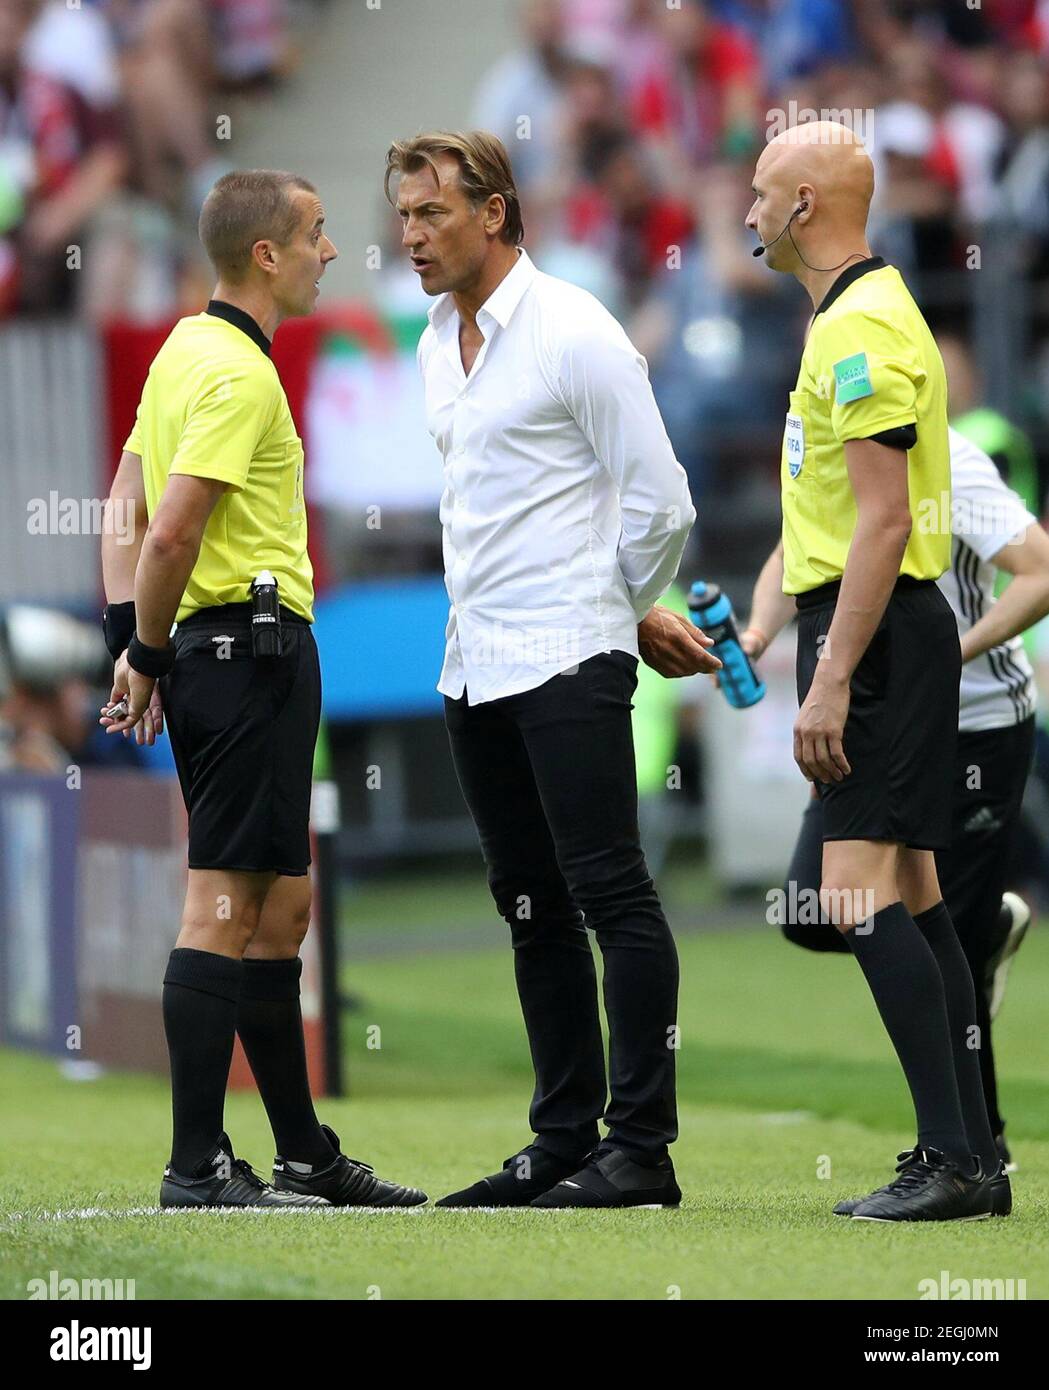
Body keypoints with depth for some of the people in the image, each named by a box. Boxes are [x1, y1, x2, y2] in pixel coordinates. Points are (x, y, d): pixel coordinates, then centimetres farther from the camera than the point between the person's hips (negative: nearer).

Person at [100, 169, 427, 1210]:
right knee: (227, 906, -9)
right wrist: (150, 655, -8)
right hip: (250, 646, -10)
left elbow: (129, 507, 18)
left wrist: (133, 640, 12)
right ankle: (196, 1166, -9)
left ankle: (305, 1153, 19)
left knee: (278, 905, 13)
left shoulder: (189, 348, 16)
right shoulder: (238, 374, -15)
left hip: (212, 653, 10)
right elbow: (170, 534, -22)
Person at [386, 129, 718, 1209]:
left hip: (567, 662, -8)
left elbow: (659, 502, -9)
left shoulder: (574, 335, -10)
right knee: (533, 908, 10)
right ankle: (565, 1139, 14)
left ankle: (641, 1146, -9)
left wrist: (622, 614, 6)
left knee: (609, 892, -9)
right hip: (474, 665, 8)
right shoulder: (437, 344, 15)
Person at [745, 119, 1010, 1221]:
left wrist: (831, 682, -24)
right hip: (887, 629, 11)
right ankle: (970, 1158, 12)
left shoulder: (860, 328, -16)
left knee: (860, 893, -14)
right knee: (910, 892, 10)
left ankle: (954, 1160, -17)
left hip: (874, 633, -11)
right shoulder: (866, 311, 17)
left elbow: (885, 519, -22)